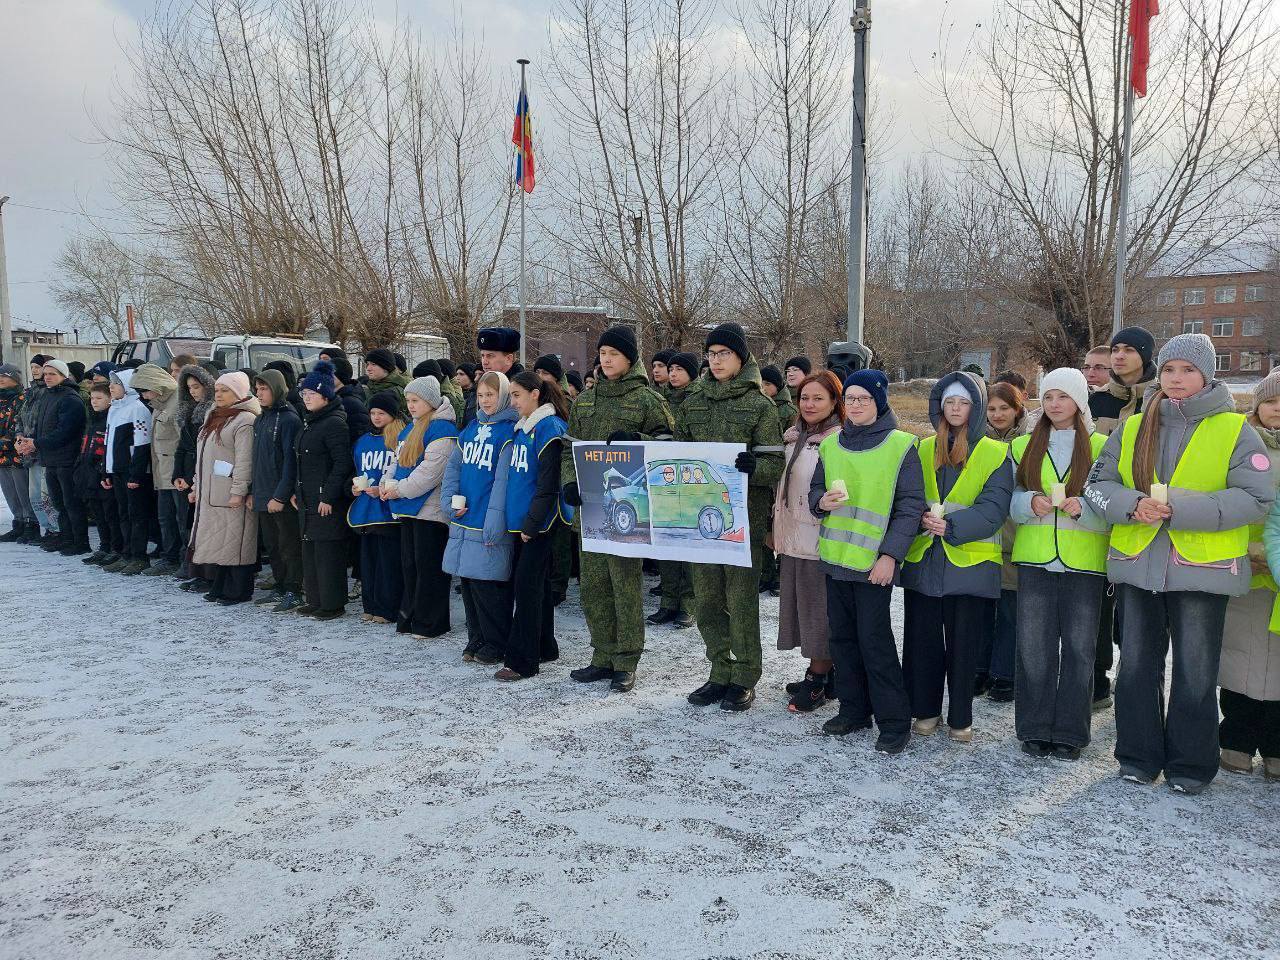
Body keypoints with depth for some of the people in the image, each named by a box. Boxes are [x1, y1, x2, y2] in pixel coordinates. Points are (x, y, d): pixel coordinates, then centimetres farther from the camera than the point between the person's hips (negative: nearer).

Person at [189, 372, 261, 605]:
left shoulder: (245, 420, -11)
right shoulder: (214, 418, 19)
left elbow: (245, 461, -18)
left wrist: (238, 492, -22)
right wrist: (196, 486, 21)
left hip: (231, 497, -9)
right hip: (209, 494, 9)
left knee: (234, 542, -4)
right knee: (214, 541, 13)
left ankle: (238, 591, 4)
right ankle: (218, 587, 22)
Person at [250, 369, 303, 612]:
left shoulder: (289, 419, -12)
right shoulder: (260, 420, 14)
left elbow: (291, 461, -16)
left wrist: (280, 496, -19)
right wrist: (254, 491, 13)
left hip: (282, 498, -8)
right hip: (263, 496, 8)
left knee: (289, 545, -1)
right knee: (271, 544, 14)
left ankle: (293, 592, 5)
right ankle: (279, 588, 23)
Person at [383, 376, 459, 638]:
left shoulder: (442, 429, -13)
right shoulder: (410, 428, 17)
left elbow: (430, 469, -20)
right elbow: (398, 460, 21)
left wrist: (400, 489, -15)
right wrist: (388, 482, 1)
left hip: (430, 508, -9)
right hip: (408, 509, 9)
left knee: (428, 565, -3)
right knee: (409, 563, 15)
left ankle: (430, 623, 7)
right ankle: (410, 617, 25)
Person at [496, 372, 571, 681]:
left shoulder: (549, 428, -13)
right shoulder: (521, 428, 14)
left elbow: (548, 482, -17)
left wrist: (532, 522, -17)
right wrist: (519, 519, 15)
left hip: (539, 522, -9)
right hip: (520, 519, 9)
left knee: (527, 584, -7)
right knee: (534, 582, 14)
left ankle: (521, 660, -1)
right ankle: (544, 647, 25)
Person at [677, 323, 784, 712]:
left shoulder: (760, 405, -2)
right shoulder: (694, 402, 12)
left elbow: (776, 463, -8)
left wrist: (753, 465, -28)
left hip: (744, 515, -5)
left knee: (741, 599, -1)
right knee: (707, 598, 9)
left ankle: (745, 677, 14)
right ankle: (720, 672, 23)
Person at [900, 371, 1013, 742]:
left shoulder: (996, 454, 1)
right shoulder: (922, 450, 11)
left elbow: (994, 507, -9)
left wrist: (952, 525, -22)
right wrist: (921, 518, -13)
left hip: (970, 562, -2)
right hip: (923, 559, 3)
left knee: (963, 644, 4)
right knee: (922, 640, 7)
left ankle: (960, 718, 18)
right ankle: (926, 710, 22)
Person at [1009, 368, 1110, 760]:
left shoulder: (1101, 447, 2)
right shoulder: (1024, 447, 10)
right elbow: (1011, 501, 8)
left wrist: (1082, 507, -21)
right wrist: (1032, 503, -13)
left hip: (1084, 561, -2)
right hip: (1034, 559, 2)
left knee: (1079, 647, 2)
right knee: (1033, 645, 3)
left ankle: (1070, 732, 14)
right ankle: (1035, 728, 15)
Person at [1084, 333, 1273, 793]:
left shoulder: (1234, 430, -2)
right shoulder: (1132, 428, 9)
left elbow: (1255, 498, -11)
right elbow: (1099, 484, 6)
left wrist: (1179, 509, -20)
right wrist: (1133, 505, -16)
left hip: (1202, 567, -3)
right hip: (1138, 565, 3)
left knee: (1195, 673, 6)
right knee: (1136, 665, 11)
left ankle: (1190, 763, 22)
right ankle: (1138, 755, 25)